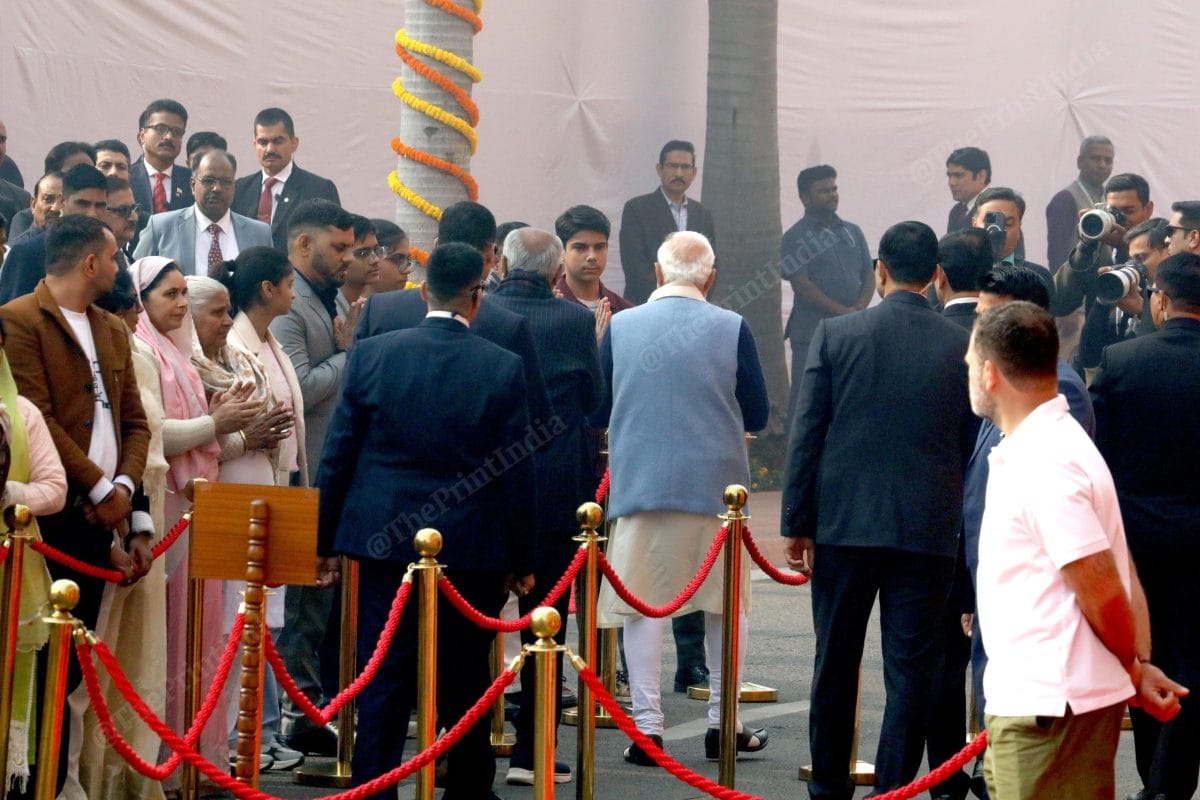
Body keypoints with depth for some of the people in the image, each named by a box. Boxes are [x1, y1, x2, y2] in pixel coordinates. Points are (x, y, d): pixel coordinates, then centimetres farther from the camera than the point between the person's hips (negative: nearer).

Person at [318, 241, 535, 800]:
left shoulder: (371, 355, -2)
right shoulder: (503, 368, -7)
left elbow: (338, 456, 2)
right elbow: (516, 473, -4)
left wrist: (325, 540, 10)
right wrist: (522, 560, 5)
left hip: (386, 540, 1)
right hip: (472, 546, -1)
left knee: (384, 681, 4)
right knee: (465, 681, 11)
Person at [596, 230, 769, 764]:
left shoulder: (621, 327, -2)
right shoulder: (731, 329, -5)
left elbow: (596, 412, 5)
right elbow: (757, 415, 1)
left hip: (640, 484, 0)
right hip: (716, 483, 0)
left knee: (642, 604, 6)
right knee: (727, 603, 13)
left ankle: (646, 724, 2)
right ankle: (722, 723, 15)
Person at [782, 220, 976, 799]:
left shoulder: (835, 334, -3)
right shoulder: (962, 347, -1)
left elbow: (806, 434, -2)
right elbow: (972, 447, 3)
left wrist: (796, 524, 3)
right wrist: (965, 526, 14)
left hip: (844, 523, 0)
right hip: (929, 529, 0)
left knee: (835, 664, 12)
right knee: (910, 669, 4)